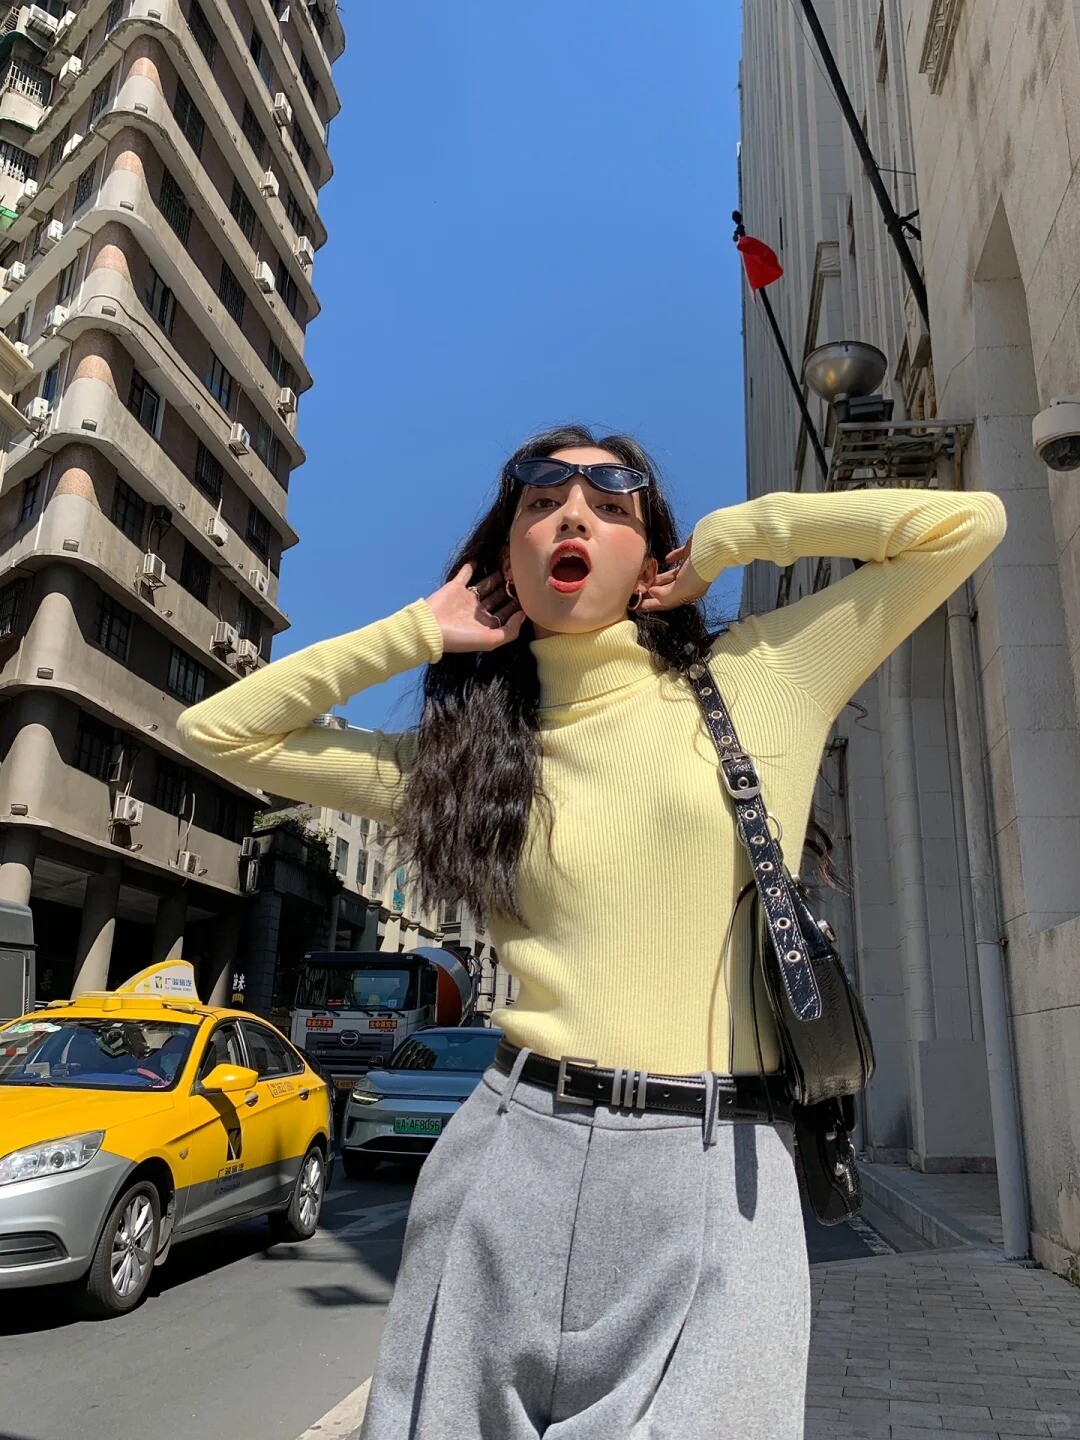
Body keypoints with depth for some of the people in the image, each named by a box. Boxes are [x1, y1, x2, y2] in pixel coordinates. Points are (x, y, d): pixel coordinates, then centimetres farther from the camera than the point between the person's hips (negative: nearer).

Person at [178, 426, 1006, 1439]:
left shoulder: (760, 679, 3)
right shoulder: (463, 758, 8)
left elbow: (964, 523, 3)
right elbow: (219, 731, 12)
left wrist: (724, 538, 6)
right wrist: (420, 631, 7)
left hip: (720, 1179, -1)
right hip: (512, 1164, 2)